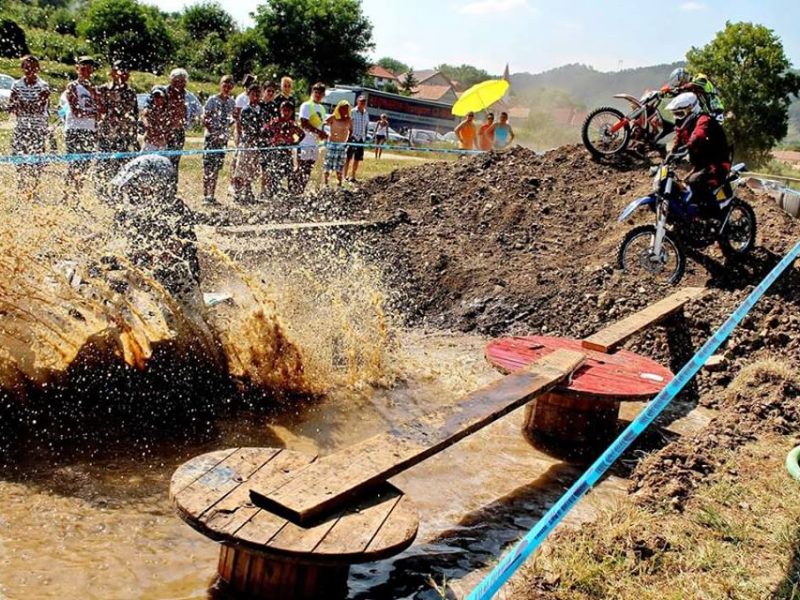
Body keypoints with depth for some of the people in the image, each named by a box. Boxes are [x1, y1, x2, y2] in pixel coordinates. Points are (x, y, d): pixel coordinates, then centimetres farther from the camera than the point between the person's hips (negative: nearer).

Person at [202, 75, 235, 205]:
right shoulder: (212, 100, -5)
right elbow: (204, 119, -8)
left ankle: (212, 195, 13)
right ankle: (205, 195, -3)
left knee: (217, 167, 7)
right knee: (208, 166, -6)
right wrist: (214, 132, -17)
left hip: (223, 138, 5)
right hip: (211, 137, -5)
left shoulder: (231, 102, 9)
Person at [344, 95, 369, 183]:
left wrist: (365, 137, 11)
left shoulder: (366, 114, 11)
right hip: (352, 137, -6)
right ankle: (344, 176, 4)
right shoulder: (352, 112, -7)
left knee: (357, 159, 8)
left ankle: (353, 176, 17)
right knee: (348, 157, -2)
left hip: (361, 138, 6)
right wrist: (349, 136, -13)